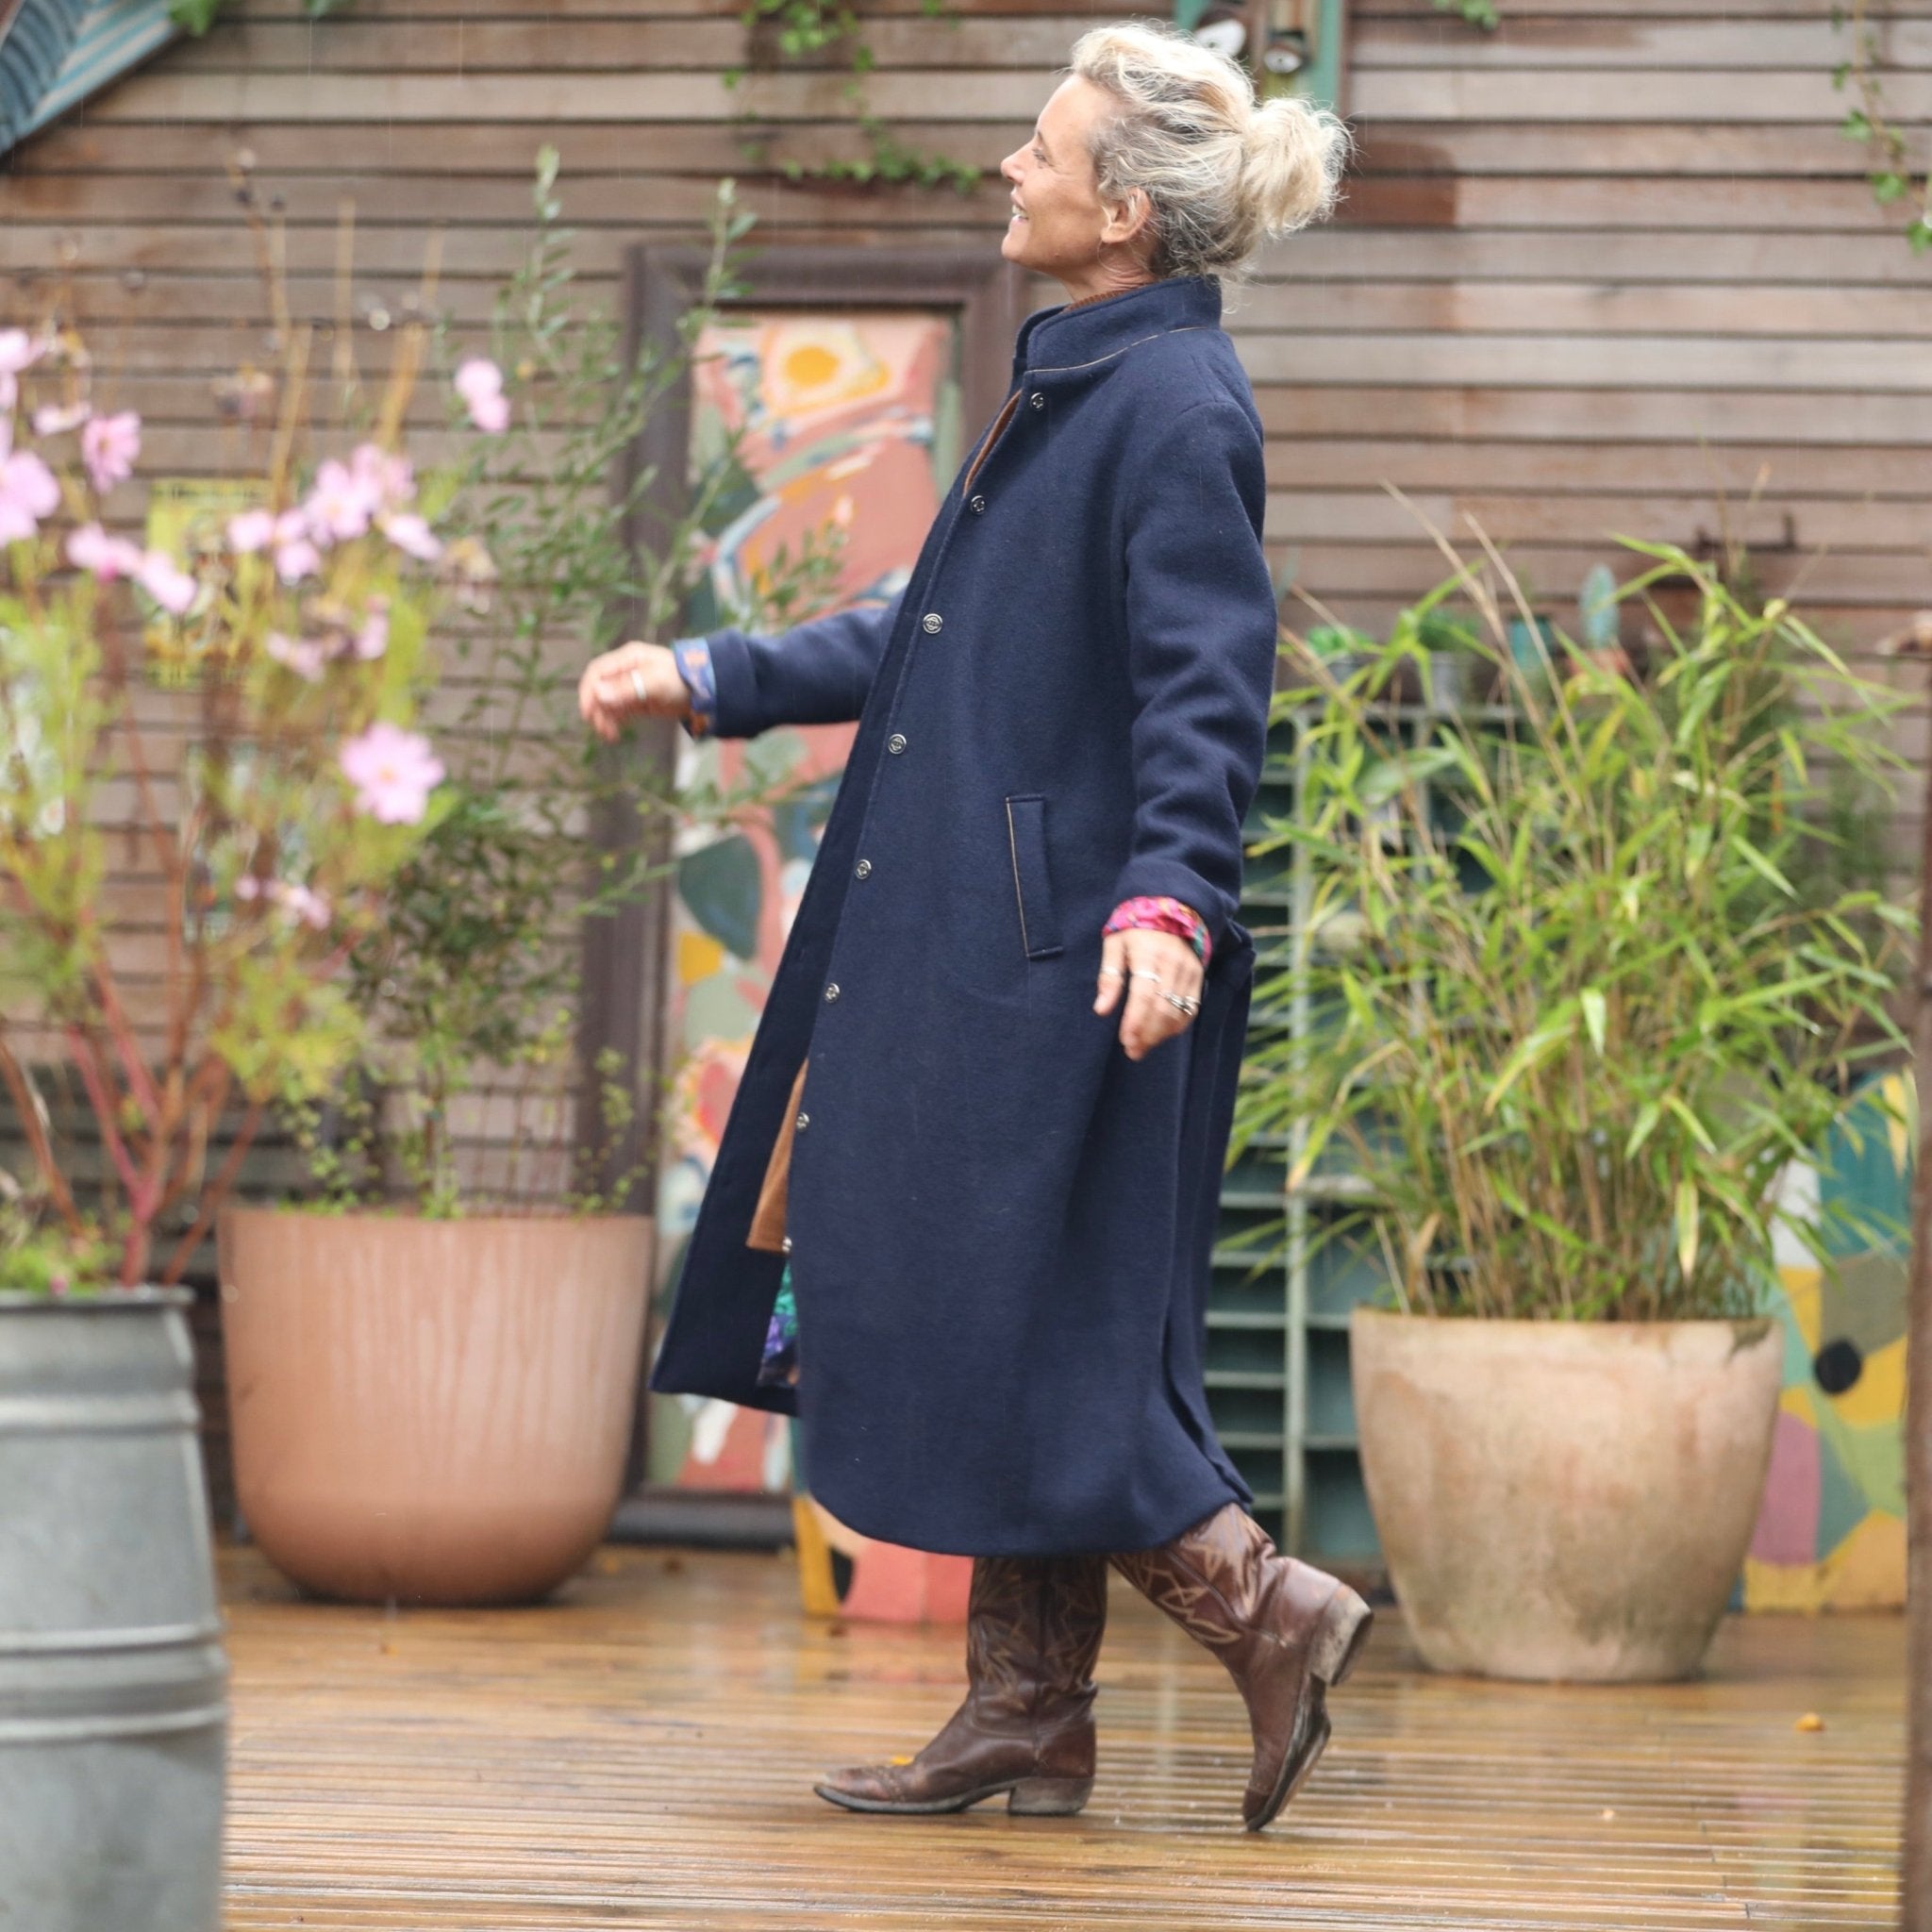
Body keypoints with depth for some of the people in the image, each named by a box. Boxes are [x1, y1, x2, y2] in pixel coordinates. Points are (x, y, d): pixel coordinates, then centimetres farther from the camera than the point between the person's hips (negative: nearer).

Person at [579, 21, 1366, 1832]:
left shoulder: (1173, 406, -14)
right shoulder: (1065, 382, 16)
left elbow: (1206, 678, -23)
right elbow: (936, 642, 24)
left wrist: (1172, 895, -35)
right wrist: (706, 680, 24)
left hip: (1057, 950, -10)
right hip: (966, 938, 10)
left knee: (1009, 1332, -7)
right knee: (985, 1342, 11)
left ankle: (1268, 1612, 3)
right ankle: (1026, 1718, 17)